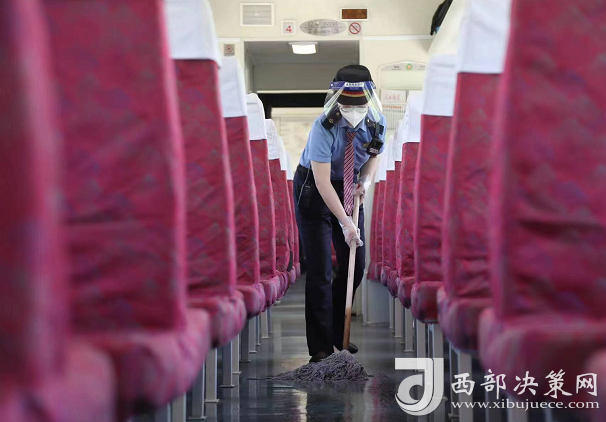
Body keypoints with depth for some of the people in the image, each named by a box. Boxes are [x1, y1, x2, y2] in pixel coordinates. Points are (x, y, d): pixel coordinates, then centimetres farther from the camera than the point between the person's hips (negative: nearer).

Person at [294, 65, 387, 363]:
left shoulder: (376, 122, -14)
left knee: (356, 266, 6)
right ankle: (320, 346, -2)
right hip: (314, 192, -5)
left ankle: (338, 334, 23)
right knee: (319, 270, -9)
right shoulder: (324, 127, -30)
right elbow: (322, 182, -29)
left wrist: (366, 180, -11)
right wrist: (345, 222, -31)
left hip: (348, 190, 5)